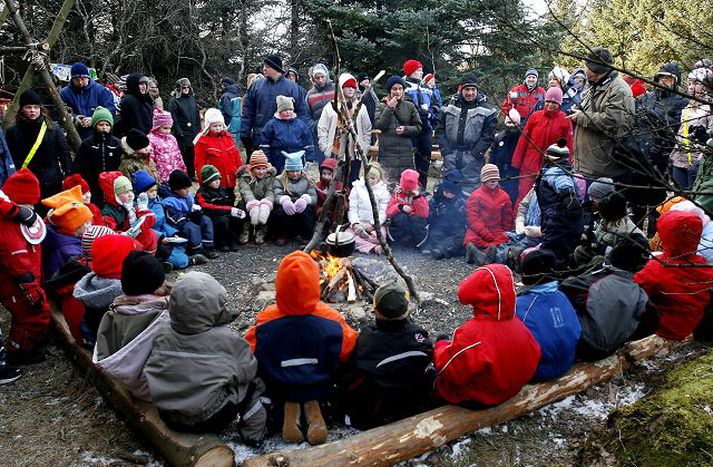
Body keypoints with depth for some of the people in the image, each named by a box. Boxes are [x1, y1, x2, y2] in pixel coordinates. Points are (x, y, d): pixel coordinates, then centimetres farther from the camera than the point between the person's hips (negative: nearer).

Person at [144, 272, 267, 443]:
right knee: (253, 381, 15)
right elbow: (248, 370, -7)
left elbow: (151, 365, 5)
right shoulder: (226, 340, -19)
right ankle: (253, 432, 17)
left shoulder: (163, 334, -7)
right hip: (211, 421, -5)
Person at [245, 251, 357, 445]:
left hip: (278, 392, 0)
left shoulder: (265, 325, -25)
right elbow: (349, 356, -13)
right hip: (320, 390, 0)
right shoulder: (332, 322, -25)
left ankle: (290, 406, 4)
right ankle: (313, 404, 4)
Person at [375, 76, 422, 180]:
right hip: (387, 152, -1)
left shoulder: (409, 106, 10)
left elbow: (418, 127, 9)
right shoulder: (382, 106, 6)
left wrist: (406, 129, -9)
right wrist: (389, 108, -9)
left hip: (406, 152, 2)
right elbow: (379, 126, -6)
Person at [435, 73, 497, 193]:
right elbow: (440, 131, 8)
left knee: (471, 190, -1)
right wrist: (446, 151, -3)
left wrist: (475, 154, -11)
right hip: (450, 158, 3)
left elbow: (488, 136, -2)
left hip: (472, 160, -2)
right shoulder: (449, 108, 10)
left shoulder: (486, 111, 2)